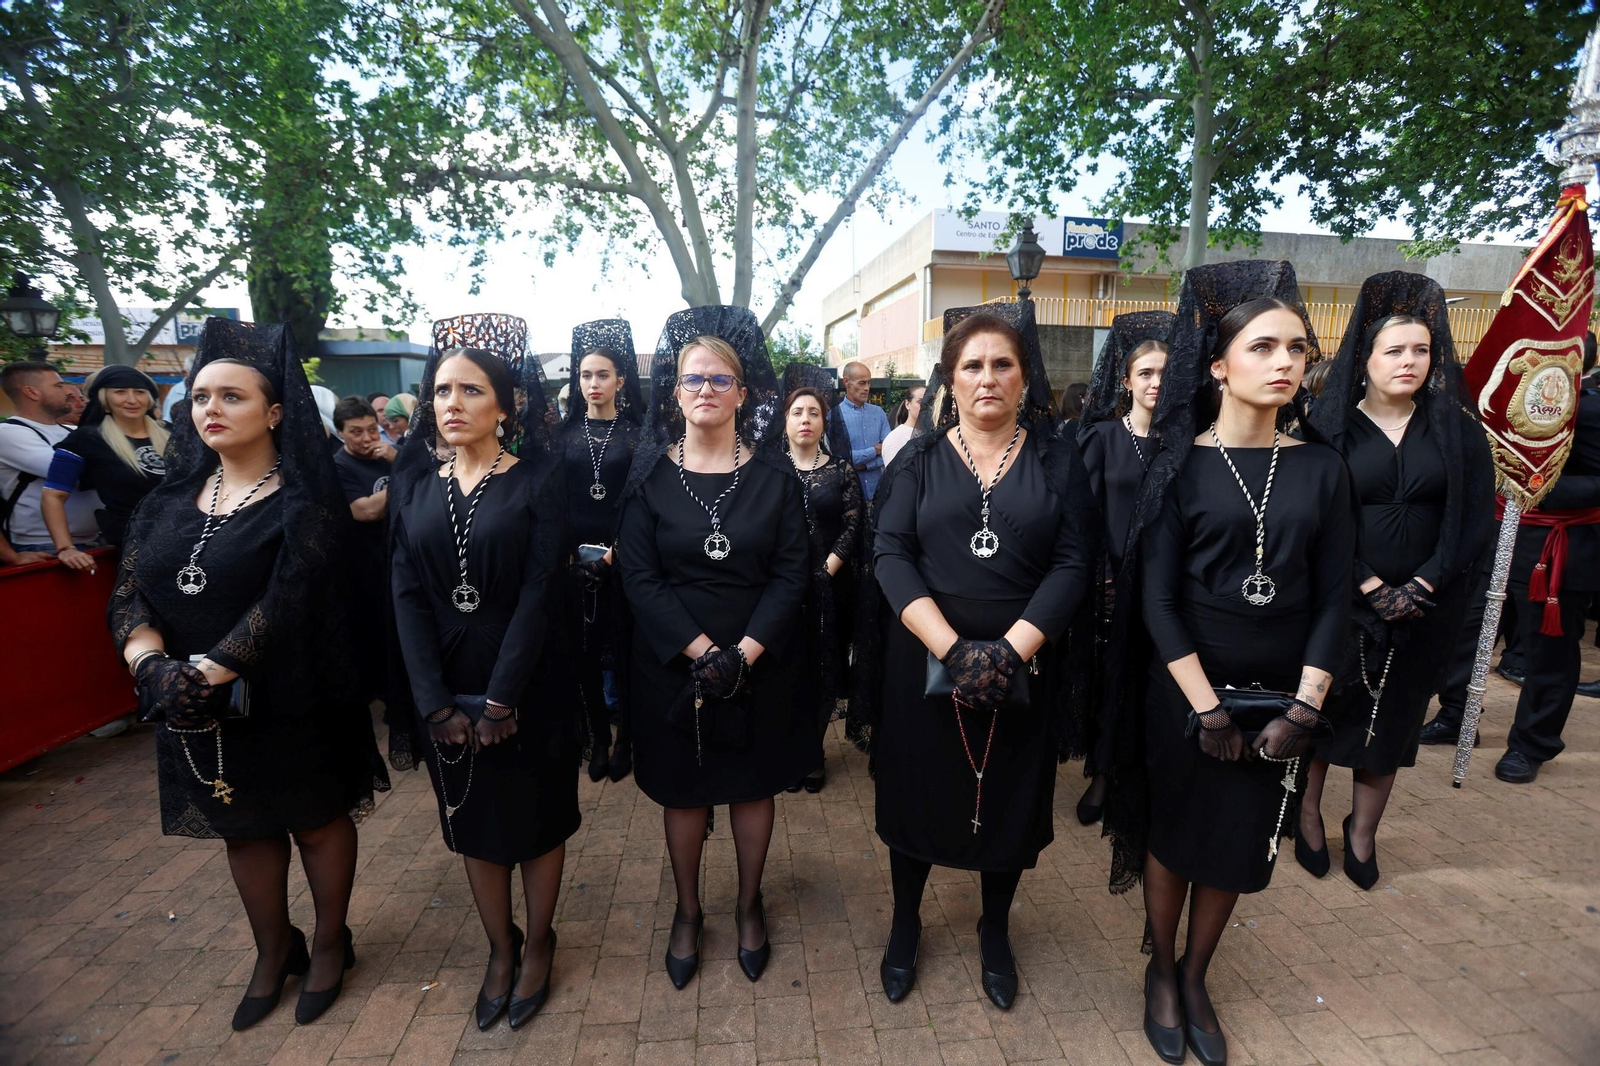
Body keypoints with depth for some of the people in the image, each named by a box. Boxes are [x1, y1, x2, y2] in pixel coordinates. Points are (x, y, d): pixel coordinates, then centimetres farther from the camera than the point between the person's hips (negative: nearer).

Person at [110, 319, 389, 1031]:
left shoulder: (304, 501, -13)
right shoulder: (170, 499, 5)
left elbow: (286, 605, -20)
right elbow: (129, 593, -1)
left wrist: (204, 675, -23)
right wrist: (153, 666, -18)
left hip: (290, 704, -5)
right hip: (193, 709, 5)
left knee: (317, 820, 12)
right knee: (243, 828, 19)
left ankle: (329, 943, 35)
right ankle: (272, 952, 40)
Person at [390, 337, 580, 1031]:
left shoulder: (537, 479, -9)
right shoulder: (414, 483, 2)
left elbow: (540, 592, -14)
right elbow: (408, 596, -4)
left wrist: (501, 701, -17)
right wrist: (437, 705, -12)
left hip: (528, 686, -3)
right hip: (447, 689, 4)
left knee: (536, 815, 12)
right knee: (473, 819, 16)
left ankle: (538, 945, 35)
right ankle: (500, 948, 37)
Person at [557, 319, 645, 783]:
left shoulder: (635, 434, 1)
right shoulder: (566, 433, 7)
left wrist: (616, 551, -13)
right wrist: (567, 552, -7)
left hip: (623, 555, -2)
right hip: (575, 555, 2)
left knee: (624, 645, 2)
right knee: (585, 648, 6)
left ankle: (624, 739, 17)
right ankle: (598, 737, 20)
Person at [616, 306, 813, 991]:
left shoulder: (774, 479, -3)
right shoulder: (649, 478, -4)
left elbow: (790, 575, -6)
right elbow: (639, 578, -9)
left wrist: (743, 653, -18)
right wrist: (701, 651, -19)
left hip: (760, 664, 1)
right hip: (673, 663, 0)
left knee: (755, 785, 15)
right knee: (683, 790, 14)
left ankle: (749, 905, 38)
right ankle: (687, 911, 37)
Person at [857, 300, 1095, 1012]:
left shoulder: (1057, 459, 1)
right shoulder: (919, 459, 0)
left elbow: (1073, 561, -6)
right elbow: (890, 554, -10)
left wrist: (1012, 649, -18)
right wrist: (950, 646, -22)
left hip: (1023, 670, 1)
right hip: (923, 665, 0)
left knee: (1010, 798, 15)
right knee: (917, 791, 12)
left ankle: (995, 930, 42)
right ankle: (905, 923, 38)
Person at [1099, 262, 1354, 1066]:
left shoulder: (1321, 469, 0)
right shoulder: (1181, 465, -9)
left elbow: (1332, 598, 0)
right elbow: (1156, 598, -12)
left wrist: (1303, 708, -9)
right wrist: (1208, 707, -15)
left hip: (1280, 693, 3)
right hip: (1186, 687, -3)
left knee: (1240, 844, 15)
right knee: (1176, 833, 13)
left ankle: (1195, 976, 38)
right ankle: (1161, 969, 37)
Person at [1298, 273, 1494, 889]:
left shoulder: (1457, 429, 4)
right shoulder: (1330, 426, -4)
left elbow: (1476, 517, 0)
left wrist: (1420, 586, -10)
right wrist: (1370, 587, -15)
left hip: (1424, 608, 3)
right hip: (1339, 601, -2)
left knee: (1391, 717, 11)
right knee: (1322, 709, 6)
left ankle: (1362, 835, 28)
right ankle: (1308, 816, 26)